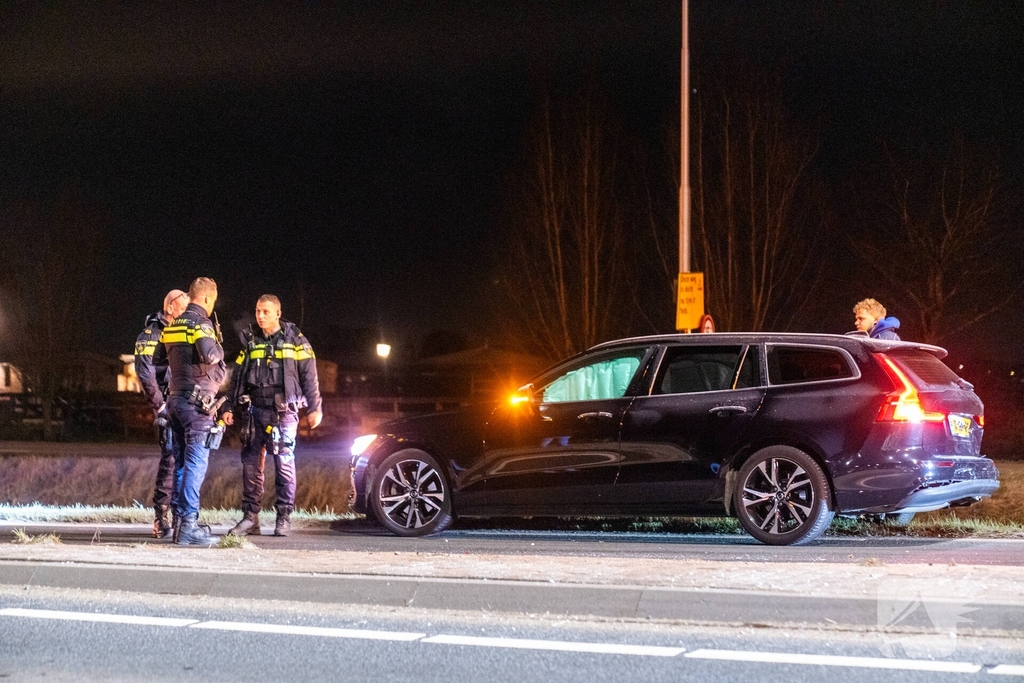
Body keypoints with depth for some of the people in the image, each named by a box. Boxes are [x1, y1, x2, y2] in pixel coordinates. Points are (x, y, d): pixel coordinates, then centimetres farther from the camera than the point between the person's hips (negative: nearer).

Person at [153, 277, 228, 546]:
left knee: (182, 463, 12)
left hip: (175, 399, 8)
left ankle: (181, 521, 14)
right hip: (197, 401, -8)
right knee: (196, 463, -8)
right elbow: (209, 355, -27)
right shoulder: (200, 323, -10)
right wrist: (219, 349, -7)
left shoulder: (171, 326, 14)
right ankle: (188, 526, -12)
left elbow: (157, 359, 20)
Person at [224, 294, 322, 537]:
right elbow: (237, 377, 16)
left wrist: (315, 408, -4)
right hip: (253, 410, 4)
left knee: (284, 464, -6)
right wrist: (230, 407, 10)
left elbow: (309, 376, 0)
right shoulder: (249, 341, 13)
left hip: (282, 410, -4)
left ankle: (284, 517, 1)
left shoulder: (295, 340, 0)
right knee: (251, 464, 3)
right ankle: (250, 517, 9)